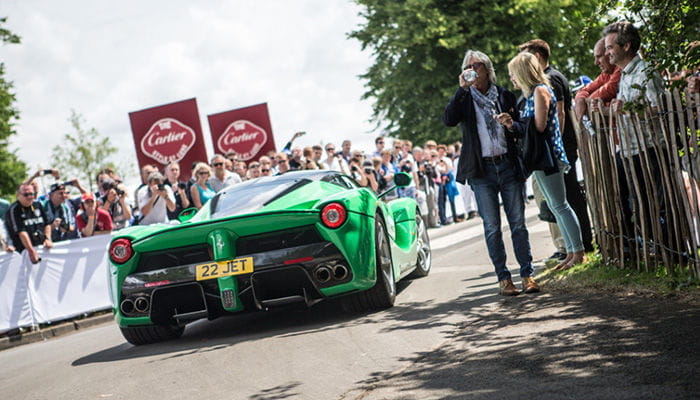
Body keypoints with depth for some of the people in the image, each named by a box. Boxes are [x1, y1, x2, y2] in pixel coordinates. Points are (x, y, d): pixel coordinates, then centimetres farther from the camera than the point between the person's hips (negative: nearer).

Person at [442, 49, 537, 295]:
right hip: (481, 170, -1)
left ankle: (528, 275, 4)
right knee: (492, 227, 0)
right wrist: (462, 89, -16)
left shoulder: (505, 96, 11)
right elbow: (448, 120, -14)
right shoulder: (464, 98, 6)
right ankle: (503, 278, 5)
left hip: (508, 164, 1)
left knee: (518, 223, 0)